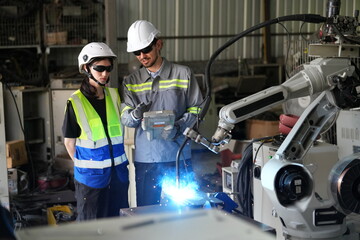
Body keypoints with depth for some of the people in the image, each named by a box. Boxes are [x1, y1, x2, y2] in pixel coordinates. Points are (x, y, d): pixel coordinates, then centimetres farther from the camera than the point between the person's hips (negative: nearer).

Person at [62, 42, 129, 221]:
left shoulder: (114, 95, 7)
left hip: (118, 171, 5)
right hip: (91, 175, -4)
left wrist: (118, 162, 11)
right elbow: (69, 141, -2)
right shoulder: (76, 102, -7)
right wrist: (84, 165, -3)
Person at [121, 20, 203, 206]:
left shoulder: (183, 74, 3)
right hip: (145, 158, 2)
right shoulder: (131, 82, 9)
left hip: (178, 156, -1)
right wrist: (135, 115, -24)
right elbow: (124, 118, 0)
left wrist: (178, 127, -14)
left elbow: (197, 108, 3)